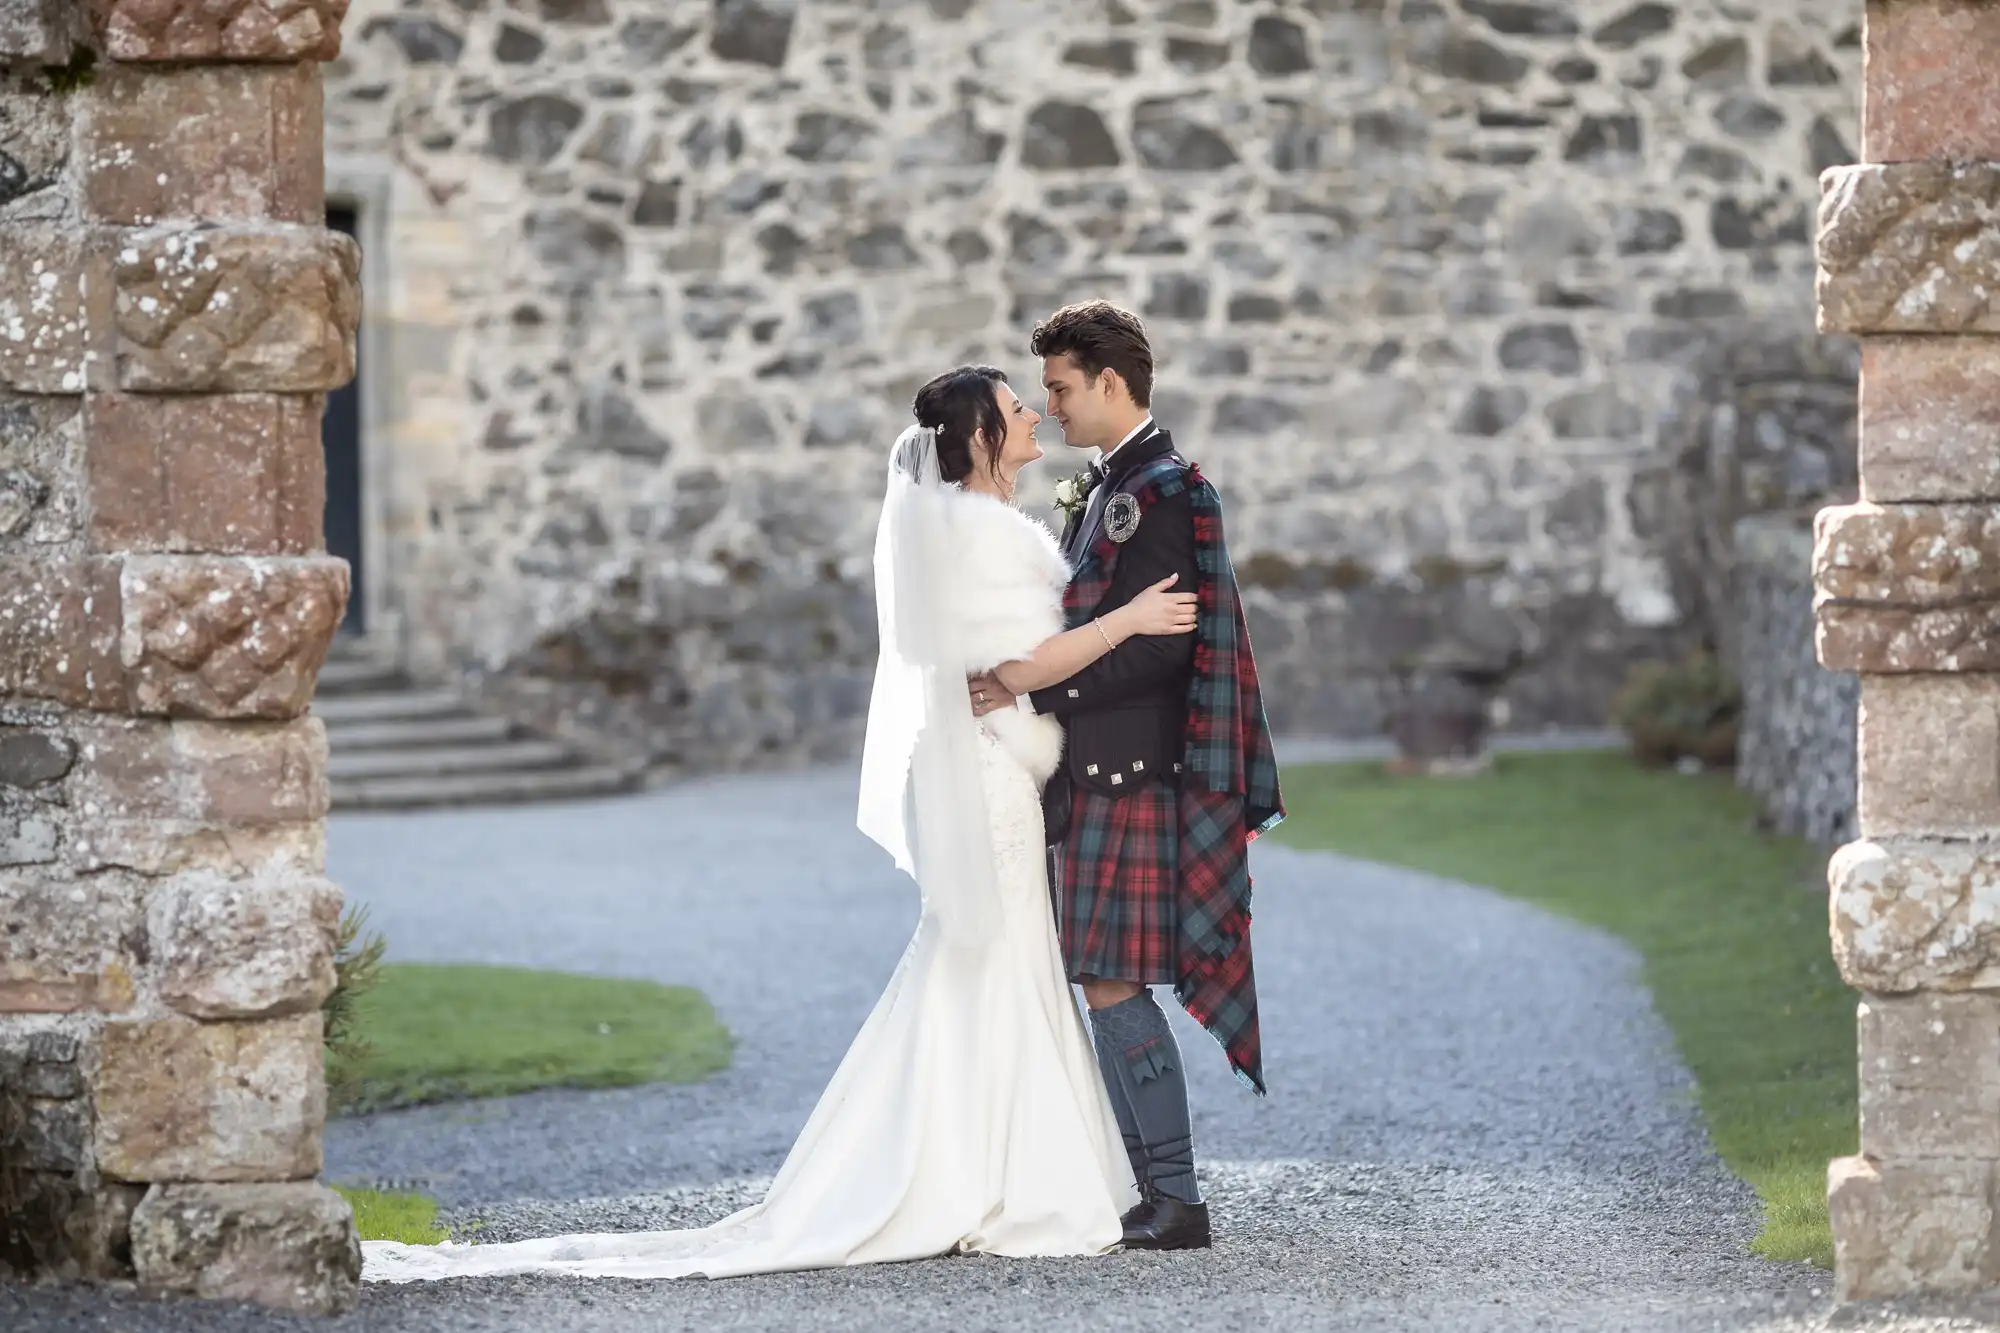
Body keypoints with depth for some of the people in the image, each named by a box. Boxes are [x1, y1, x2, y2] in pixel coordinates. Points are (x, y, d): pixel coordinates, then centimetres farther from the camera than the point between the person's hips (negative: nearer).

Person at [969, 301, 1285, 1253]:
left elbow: (1156, 649, -21)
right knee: (1112, 988, 10)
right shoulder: (1104, 488, 17)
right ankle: (1150, 1191, 15)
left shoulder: (1165, 493, -13)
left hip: (1131, 778, -10)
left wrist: (1030, 696, -19)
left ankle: (1176, 1203, -6)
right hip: (1095, 778, 10)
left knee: (1114, 988, -10)